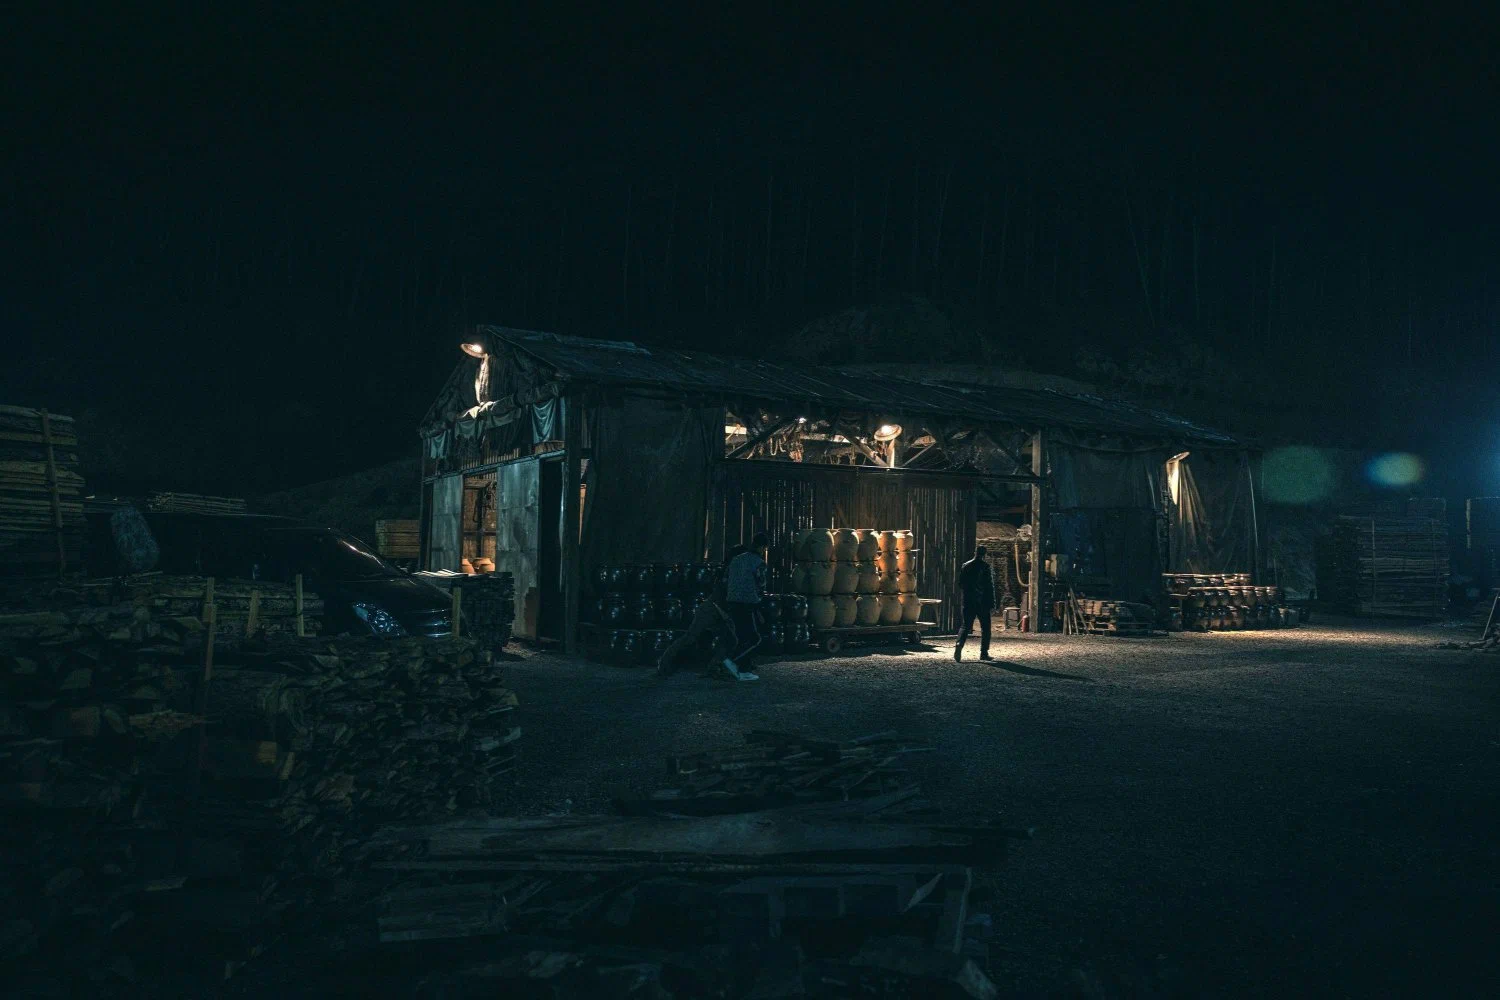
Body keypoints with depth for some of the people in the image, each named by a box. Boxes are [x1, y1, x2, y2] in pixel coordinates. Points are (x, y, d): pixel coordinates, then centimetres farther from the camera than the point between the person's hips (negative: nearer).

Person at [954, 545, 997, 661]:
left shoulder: (965, 566, 4)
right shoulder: (986, 567, -8)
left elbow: (960, 585, 8)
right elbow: (990, 586, -9)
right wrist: (992, 604, -6)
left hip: (967, 602, 3)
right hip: (982, 602, -3)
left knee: (965, 626, 5)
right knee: (985, 627, 9)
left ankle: (959, 646, -18)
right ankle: (984, 653, 10)